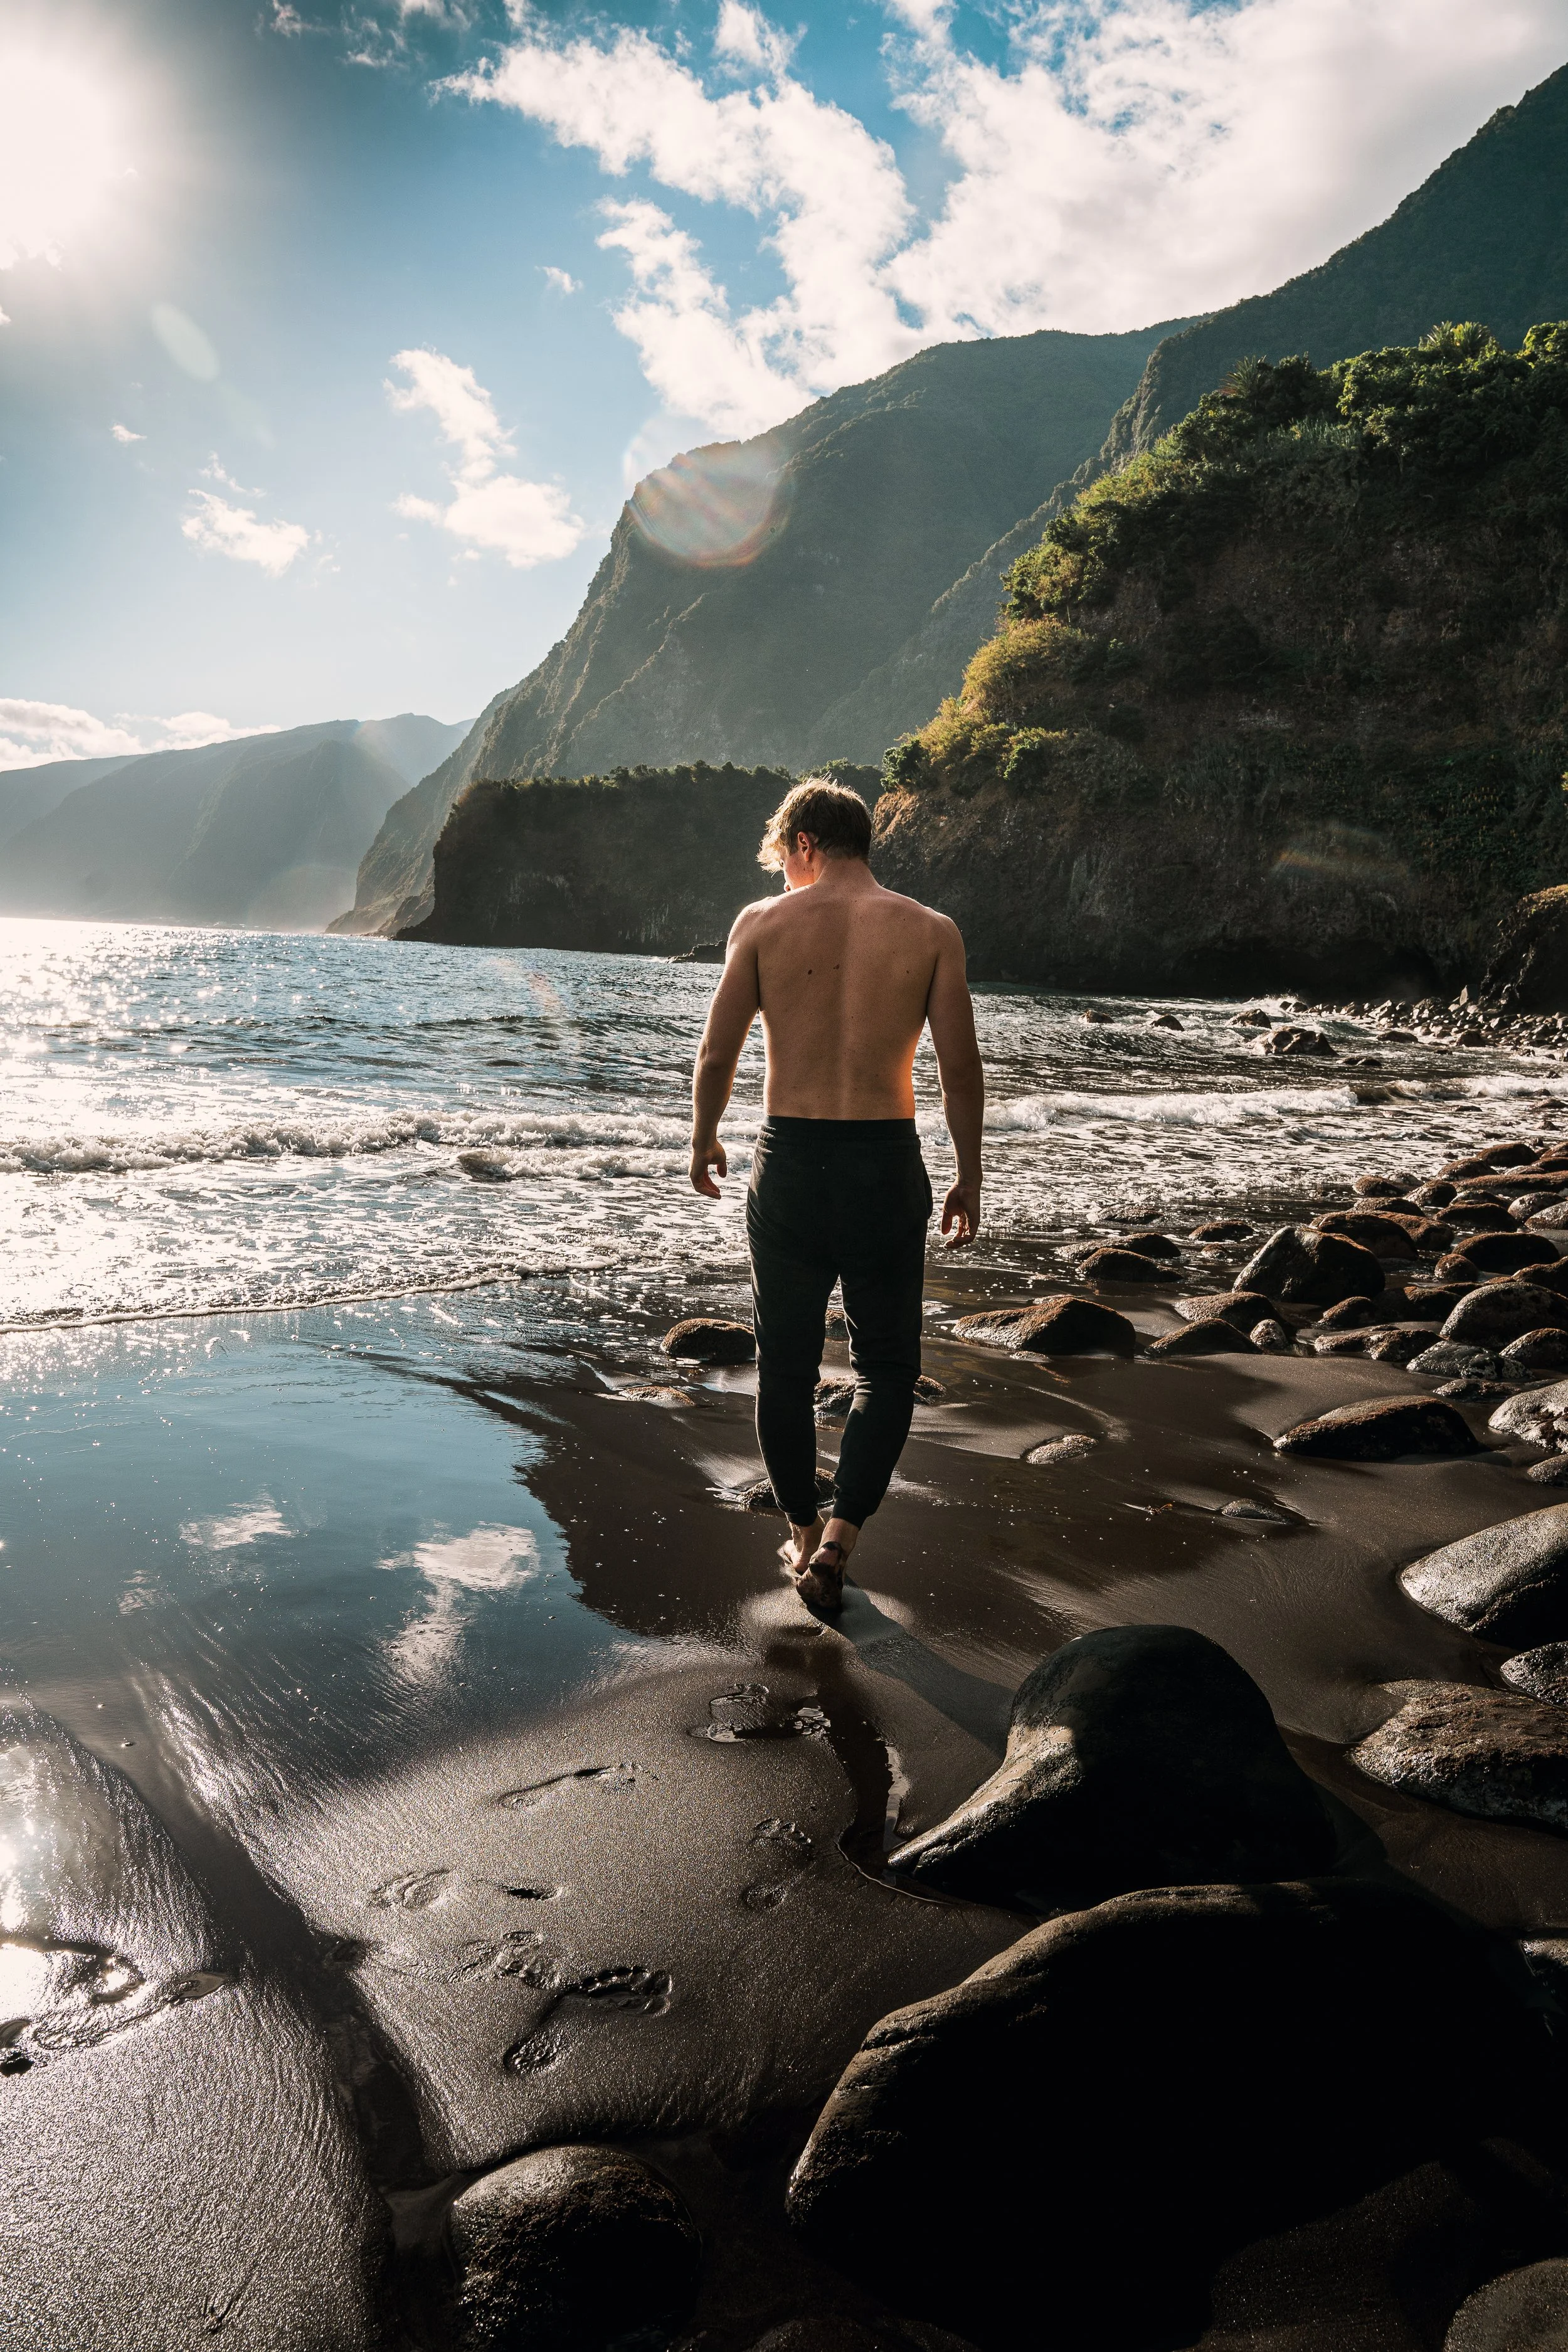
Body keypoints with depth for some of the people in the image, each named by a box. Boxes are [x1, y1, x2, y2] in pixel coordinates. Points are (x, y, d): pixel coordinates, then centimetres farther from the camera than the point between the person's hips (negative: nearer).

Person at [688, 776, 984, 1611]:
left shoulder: (763, 921, -1)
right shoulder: (931, 931, -1)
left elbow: (717, 1053, 0)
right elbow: (961, 1070, -2)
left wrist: (703, 1140, 17)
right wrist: (968, 1176, 9)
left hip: (787, 1162, 0)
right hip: (886, 1165, 0)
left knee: (786, 1362, 16)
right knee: (886, 1364, 15)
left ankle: (803, 1533, 29)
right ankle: (840, 1535, 2)